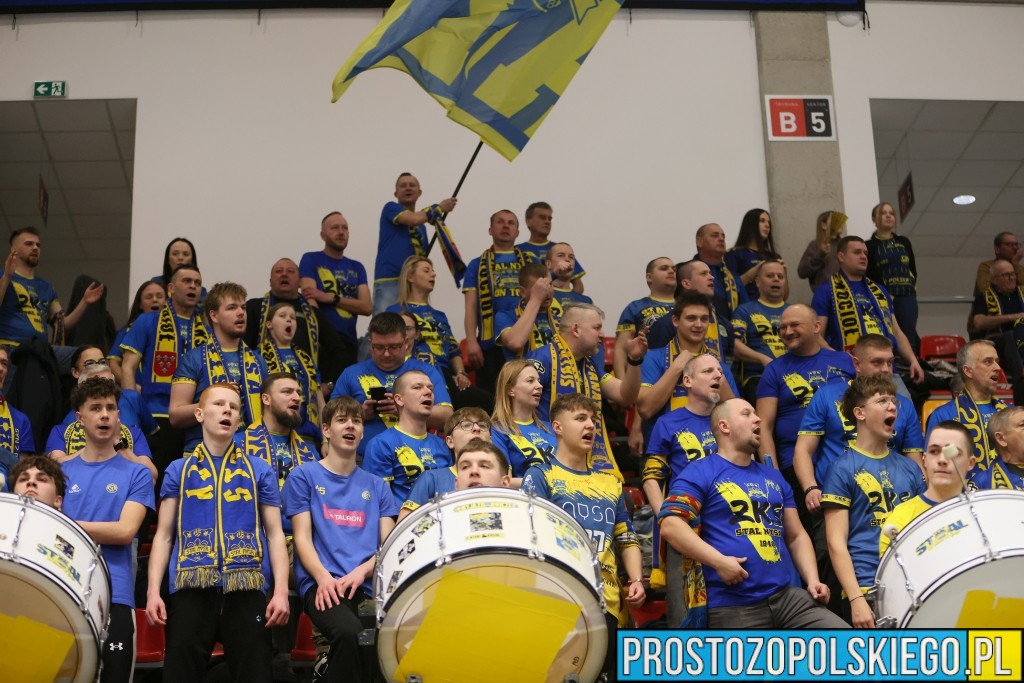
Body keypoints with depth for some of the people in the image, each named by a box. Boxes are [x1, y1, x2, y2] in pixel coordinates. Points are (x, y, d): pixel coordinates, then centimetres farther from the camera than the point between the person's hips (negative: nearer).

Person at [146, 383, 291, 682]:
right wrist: (153, 591, -1)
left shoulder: (260, 472, 14)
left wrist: (281, 591, -4)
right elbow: (164, 536, 11)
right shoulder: (178, 471, 14)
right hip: (191, 588, 0)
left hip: (246, 589, 0)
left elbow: (275, 535, 9)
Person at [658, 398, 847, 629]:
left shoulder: (774, 476, 22)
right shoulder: (701, 472, 0)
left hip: (786, 595, 6)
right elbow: (670, 525, -12)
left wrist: (813, 580, 7)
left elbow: (796, 536, 23)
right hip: (732, 605, -5)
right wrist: (719, 561, -19)